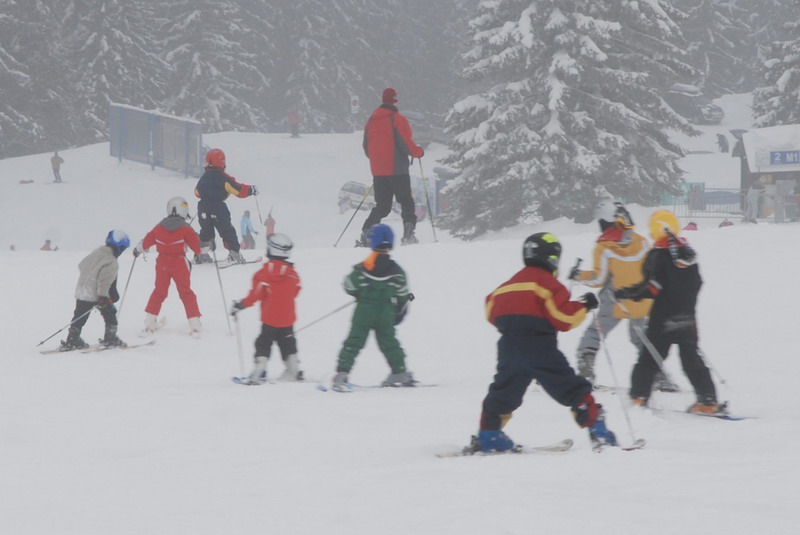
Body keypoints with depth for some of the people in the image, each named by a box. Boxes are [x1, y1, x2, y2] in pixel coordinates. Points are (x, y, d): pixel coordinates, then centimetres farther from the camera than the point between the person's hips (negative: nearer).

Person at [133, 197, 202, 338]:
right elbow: (197, 245, -9)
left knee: (159, 291, 15)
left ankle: (149, 323, 12)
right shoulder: (185, 228, -10)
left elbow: (147, 240, 13)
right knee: (186, 293, 5)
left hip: (162, 263, 3)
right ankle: (195, 325, 0)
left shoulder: (159, 227, 2)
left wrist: (138, 249, 32)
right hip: (179, 263, -3)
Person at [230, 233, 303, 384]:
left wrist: (239, 305, -4)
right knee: (287, 344, 17)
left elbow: (255, 295, -15)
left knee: (263, 344, 3)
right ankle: (294, 372, 21)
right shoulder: (293, 274, -4)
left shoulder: (263, 274, -15)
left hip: (269, 319, -3)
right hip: (287, 319, 3)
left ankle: (258, 374, -5)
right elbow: (294, 292, 8)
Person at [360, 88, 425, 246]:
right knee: (406, 202, 3)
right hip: (397, 170, -5)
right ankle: (408, 233, -10)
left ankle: (366, 232, -4)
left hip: (378, 171, 5)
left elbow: (367, 148, 15)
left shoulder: (371, 120, 10)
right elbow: (406, 144, -14)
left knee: (382, 206, 10)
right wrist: (419, 152, 5)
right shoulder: (398, 120, -9)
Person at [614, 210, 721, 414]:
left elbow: (653, 286, -19)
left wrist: (628, 293, -12)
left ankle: (638, 396, 4)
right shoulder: (687, 250, 8)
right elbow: (696, 282, 15)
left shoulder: (659, 254, -13)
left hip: (664, 316, -6)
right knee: (691, 357, 9)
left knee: (650, 356, 4)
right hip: (687, 316, 6)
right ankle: (708, 399, 2)